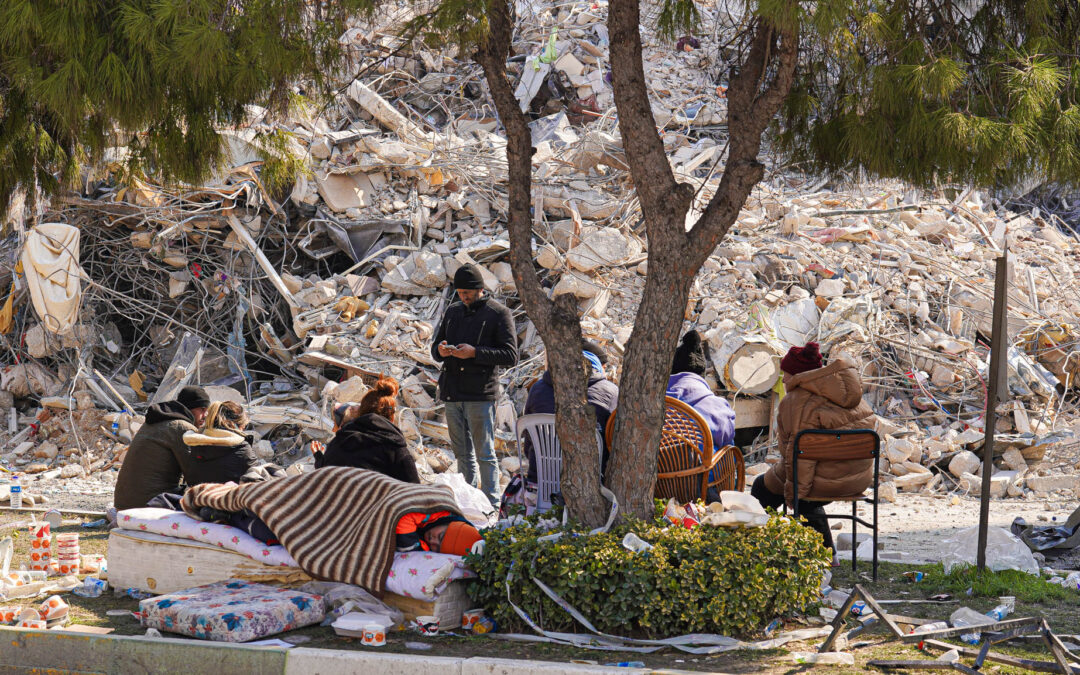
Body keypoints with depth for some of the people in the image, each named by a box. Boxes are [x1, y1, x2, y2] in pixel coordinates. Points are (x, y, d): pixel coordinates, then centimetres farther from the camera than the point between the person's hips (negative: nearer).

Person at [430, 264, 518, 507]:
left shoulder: (499, 314, -2)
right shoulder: (453, 312, 17)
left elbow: (510, 356, -9)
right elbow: (435, 346, 23)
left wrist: (475, 352, -18)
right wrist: (440, 351, -2)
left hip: (480, 394, -6)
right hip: (452, 394, 6)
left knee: (484, 454, -6)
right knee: (463, 454, 12)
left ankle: (491, 505, -2)